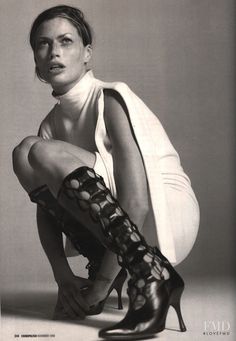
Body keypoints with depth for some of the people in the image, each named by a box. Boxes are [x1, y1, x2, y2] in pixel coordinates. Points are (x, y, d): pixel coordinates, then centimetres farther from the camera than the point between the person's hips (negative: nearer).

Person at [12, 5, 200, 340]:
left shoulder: (110, 100, -13)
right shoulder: (51, 125, 8)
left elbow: (136, 199, -22)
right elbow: (45, 206, 6)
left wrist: (103, 283, -19)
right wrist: (63, 276, -9)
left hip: (168, 216, -6)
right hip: (116, 230, 6)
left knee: (40, 151, -23)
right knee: (25, 157, -8)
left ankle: (152, 277, -27)